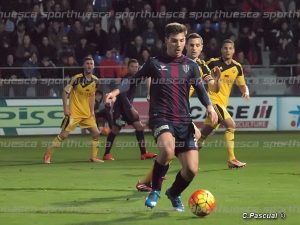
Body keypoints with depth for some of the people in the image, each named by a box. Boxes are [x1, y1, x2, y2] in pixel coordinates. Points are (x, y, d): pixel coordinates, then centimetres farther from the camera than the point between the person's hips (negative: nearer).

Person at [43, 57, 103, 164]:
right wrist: (65, 108, -14)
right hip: (74, 112, -6)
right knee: (64, 134, -9)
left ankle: (94, 157, 16)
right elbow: (65, 92, -10)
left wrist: (92, 111, 10)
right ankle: (47, 155, 0)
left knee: (96, 133, 2)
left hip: (87, 113, 6)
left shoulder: (95, 80, 3)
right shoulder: (77, 78, -15)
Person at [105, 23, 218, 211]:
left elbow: (200, 89, 10)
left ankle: (174, 194, 29)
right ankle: (155, 190, -12)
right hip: (161, 117, -3)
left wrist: (209, 107, -9)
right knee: (167, 150, -36)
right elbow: (134, 80, 15)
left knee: (191, 169, -5)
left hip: (184, 121, 3)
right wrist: (116, 92, 0)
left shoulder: (190, 65, 11)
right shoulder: (155, 63, 7)